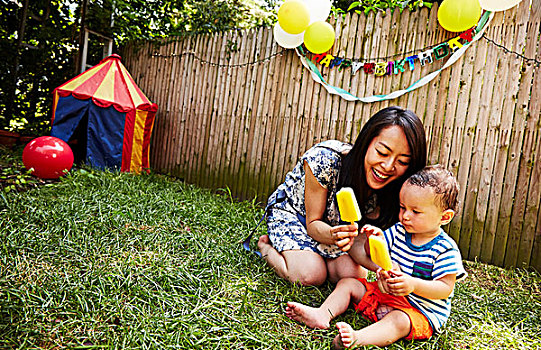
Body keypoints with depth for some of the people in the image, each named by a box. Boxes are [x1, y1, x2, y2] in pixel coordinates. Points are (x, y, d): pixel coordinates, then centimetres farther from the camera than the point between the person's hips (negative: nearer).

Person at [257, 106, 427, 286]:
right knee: (311, 275, -24)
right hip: (289, 210, -4)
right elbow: (313, 222, -25)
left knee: (354, 274, -18)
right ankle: (266, 245, 4)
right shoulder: (325, 158, -36)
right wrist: (333, 236, -49)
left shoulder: (388, 188, -22)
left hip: (334, 225, 4)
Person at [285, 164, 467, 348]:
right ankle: (323, 314, -19)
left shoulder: (445, 249, -15)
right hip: (385, 292, 7)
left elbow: (445, 288, -17)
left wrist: (413, 285, -33)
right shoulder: (399, 231, 2)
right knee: (347, 283, -1)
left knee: (398, 321, -38)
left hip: (421, 310, -6)